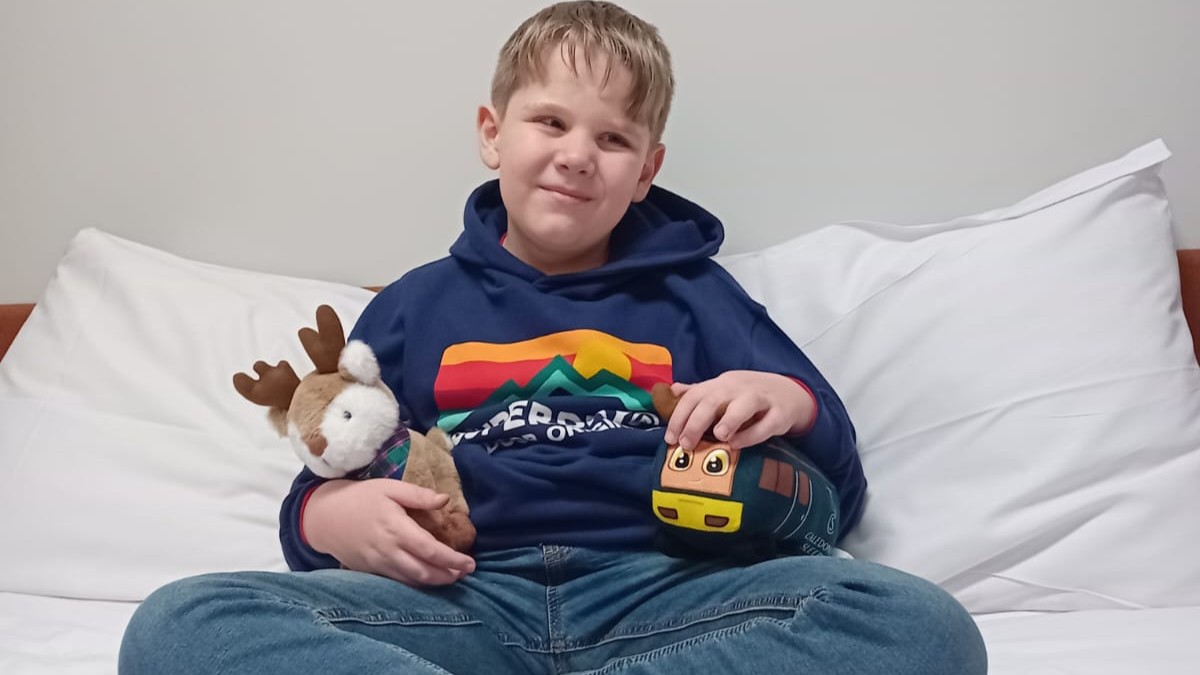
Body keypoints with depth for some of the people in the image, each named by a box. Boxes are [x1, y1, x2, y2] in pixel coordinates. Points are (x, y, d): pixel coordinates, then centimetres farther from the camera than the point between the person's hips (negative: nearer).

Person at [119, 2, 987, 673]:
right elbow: (315, 501, 20)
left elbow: (837, 498, 17)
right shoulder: (415, 307, 22)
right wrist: (331, 519, -5)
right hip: (467, 596, 0)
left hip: (659, 589, 0)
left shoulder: (692, 293, 21)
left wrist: (795, 405, -6)